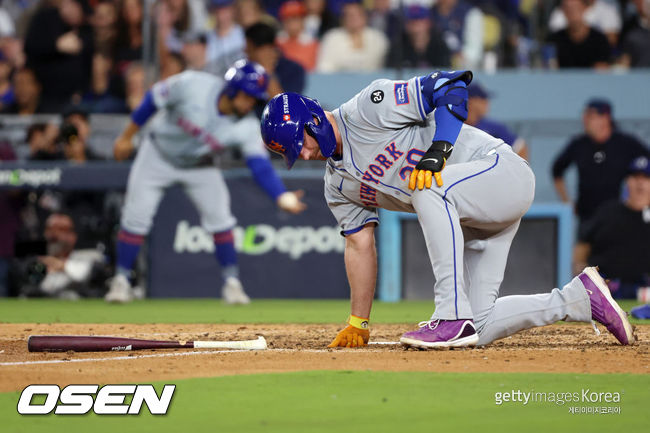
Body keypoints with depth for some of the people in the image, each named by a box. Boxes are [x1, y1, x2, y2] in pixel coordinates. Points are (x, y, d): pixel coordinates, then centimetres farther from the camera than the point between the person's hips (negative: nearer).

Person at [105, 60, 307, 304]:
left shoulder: (247, 127, -26)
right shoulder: (191, 85, -32)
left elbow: (260, 165, -34)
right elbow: (154, 99, -17)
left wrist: (281, 196, -52)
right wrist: (127, 136, -7)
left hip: (199, 168, 2)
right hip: (157, 156, -2)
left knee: (219, 218, -10)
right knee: (136, 216, -6)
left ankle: (232, 283, 3)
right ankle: (121, 280, 8)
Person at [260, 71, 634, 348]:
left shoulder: (368, 108, -13)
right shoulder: (339, 187, 12)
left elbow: (452, 85, -17)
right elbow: (360, 245, 15)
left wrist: (437, 151, -28)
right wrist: (358, 324, 12)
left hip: (503, 169, -9)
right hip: (469, 221, 9)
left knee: (428, 187, -36)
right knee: (478, 329, -1)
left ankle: (453, 315, -34)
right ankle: (580, 298, 14)